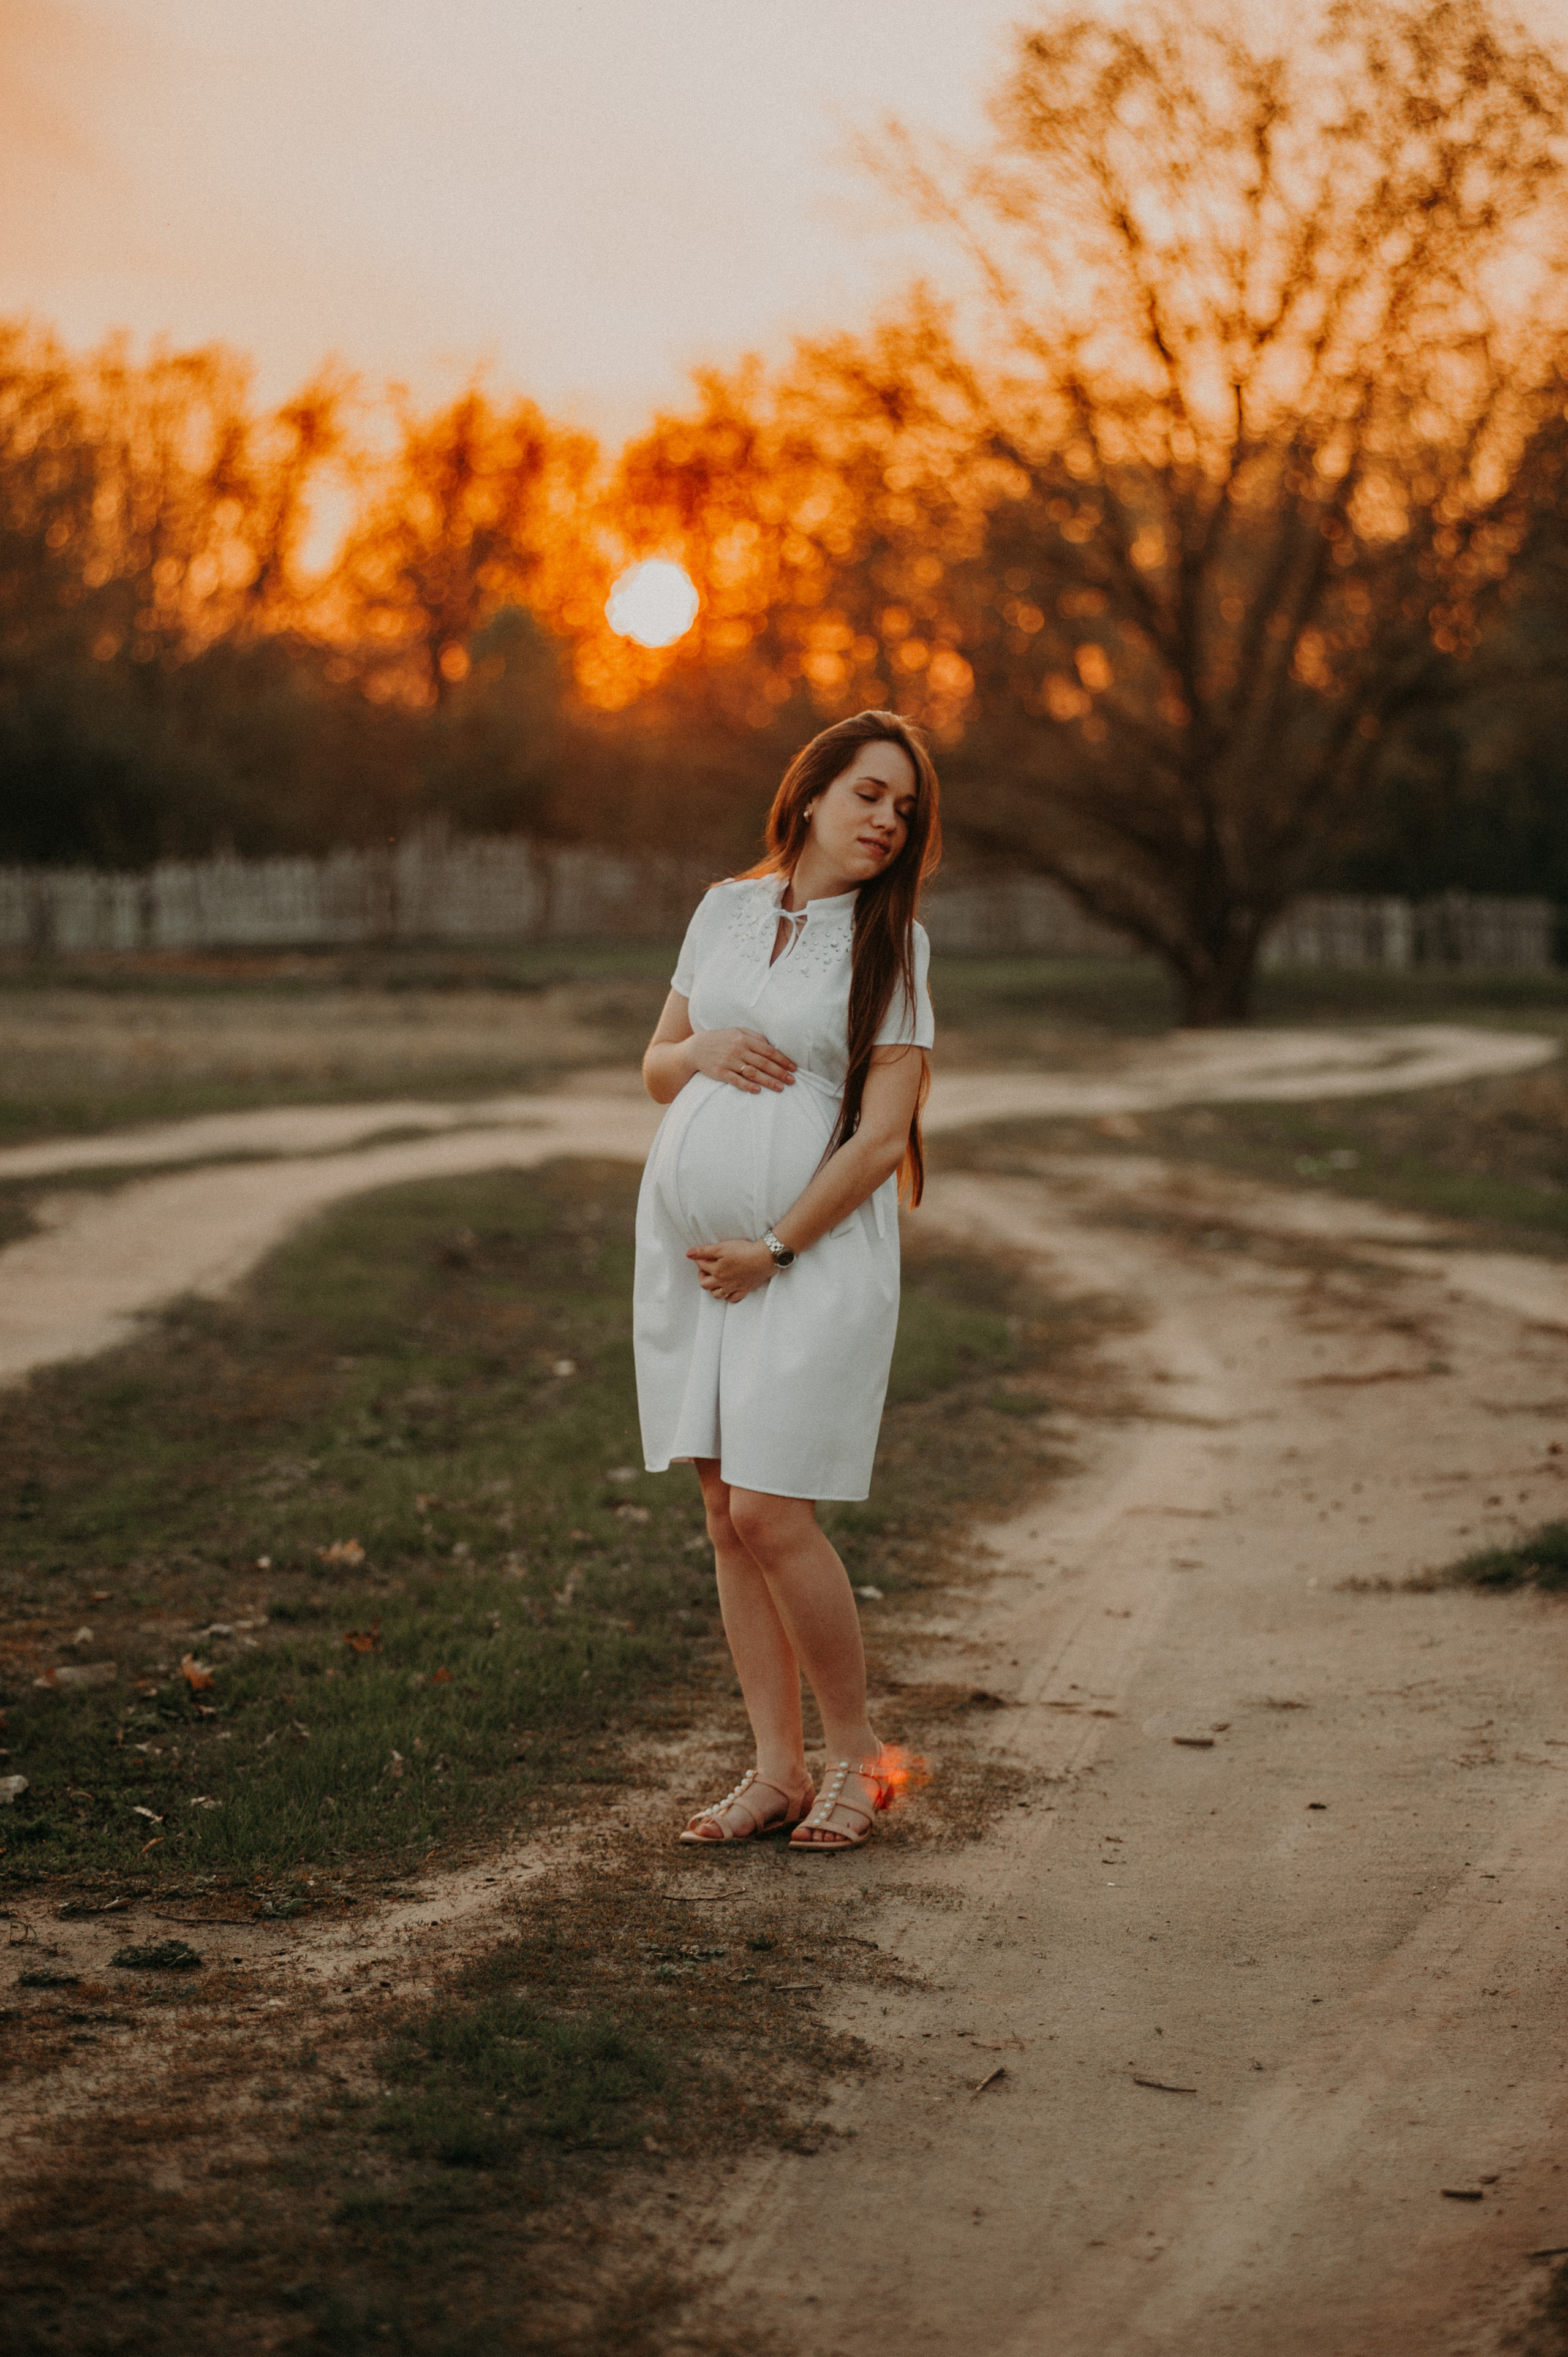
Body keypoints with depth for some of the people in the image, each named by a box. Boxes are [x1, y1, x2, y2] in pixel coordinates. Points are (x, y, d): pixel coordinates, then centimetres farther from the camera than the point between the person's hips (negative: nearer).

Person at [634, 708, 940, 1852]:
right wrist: (705, 1049, -5)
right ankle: (779, 1771, 13)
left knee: (771, 1510, -11)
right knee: (727, 1512, 5)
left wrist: (775, 1249, -12)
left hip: (817, 1249, -5)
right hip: (689, 1243, 5)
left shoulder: (894, 943, -3)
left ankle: (857, 1750, 7)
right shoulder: (727, 910, 11)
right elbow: (656, 1069, 17)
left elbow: (882, 1136, -8)